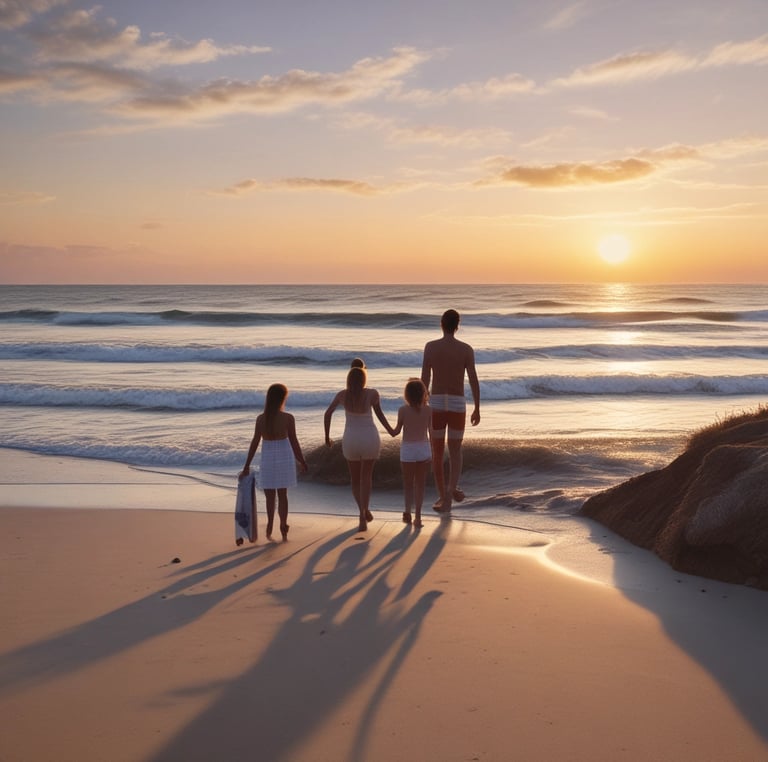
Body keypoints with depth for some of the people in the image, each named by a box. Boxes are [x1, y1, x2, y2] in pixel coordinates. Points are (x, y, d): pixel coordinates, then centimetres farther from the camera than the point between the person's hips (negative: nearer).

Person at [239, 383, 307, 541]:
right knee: (282, 494, 13)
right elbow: (294, 442, -7)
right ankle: (283, 527, 13)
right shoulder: (288, 418, -12)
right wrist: (302, 462, 6)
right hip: (285, 458, 0)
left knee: (270, 495, 14)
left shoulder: (261, 419, -8)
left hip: (268, 459, 0)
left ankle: (270, 526, 7)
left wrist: (246, 467, 1)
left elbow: (254, 443, -6)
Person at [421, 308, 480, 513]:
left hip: (436, 405, 0)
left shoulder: (430, 346, -2)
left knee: (437, 452, 13)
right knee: (455, 452, 13)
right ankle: (452, 488, -13)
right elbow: (474, 380, -4)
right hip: (457, 406, 0)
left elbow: (424, 378, -5)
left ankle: (443, 496, 15)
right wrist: (477, 409, 4)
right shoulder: (466, 349, -1)